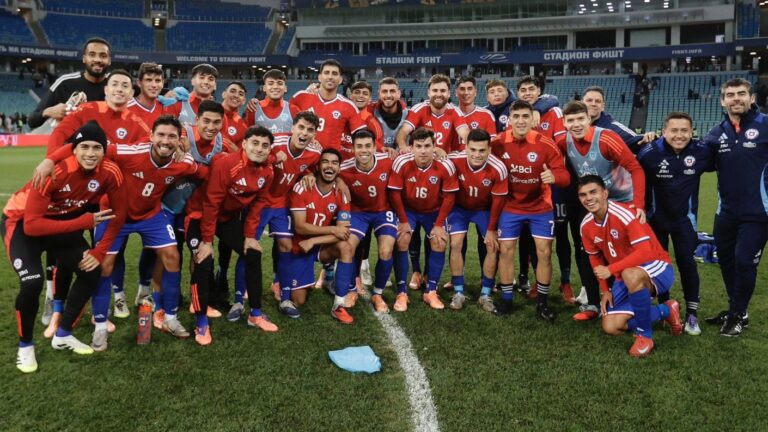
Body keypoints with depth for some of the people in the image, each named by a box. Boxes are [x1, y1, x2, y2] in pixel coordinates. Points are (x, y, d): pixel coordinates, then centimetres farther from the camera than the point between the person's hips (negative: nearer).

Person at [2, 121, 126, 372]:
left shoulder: (110, 173, -22)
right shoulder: (54, 172, -35)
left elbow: (118, 215, -8)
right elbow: (32, 225, -35)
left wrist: (100, 252, -11)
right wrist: (83, 223, -35)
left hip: (63, 222, 5)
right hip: (21, 222, -5)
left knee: (91, 271, -3)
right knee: (32, 283, -22)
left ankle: (63, 335, 17)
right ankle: (25, 346, 4)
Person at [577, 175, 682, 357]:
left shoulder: (624, 214, -27)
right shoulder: (586, 226, -5)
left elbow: (645, 252, -32)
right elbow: (595, 257, 10)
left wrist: (610, 270, -32)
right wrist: (605, 290, 4)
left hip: (656, 269, -7)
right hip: (625, 277, 7)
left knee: (631, 275, -42)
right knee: (611, 327, -4)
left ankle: (645, 335, -20)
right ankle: (665, 311, 16)